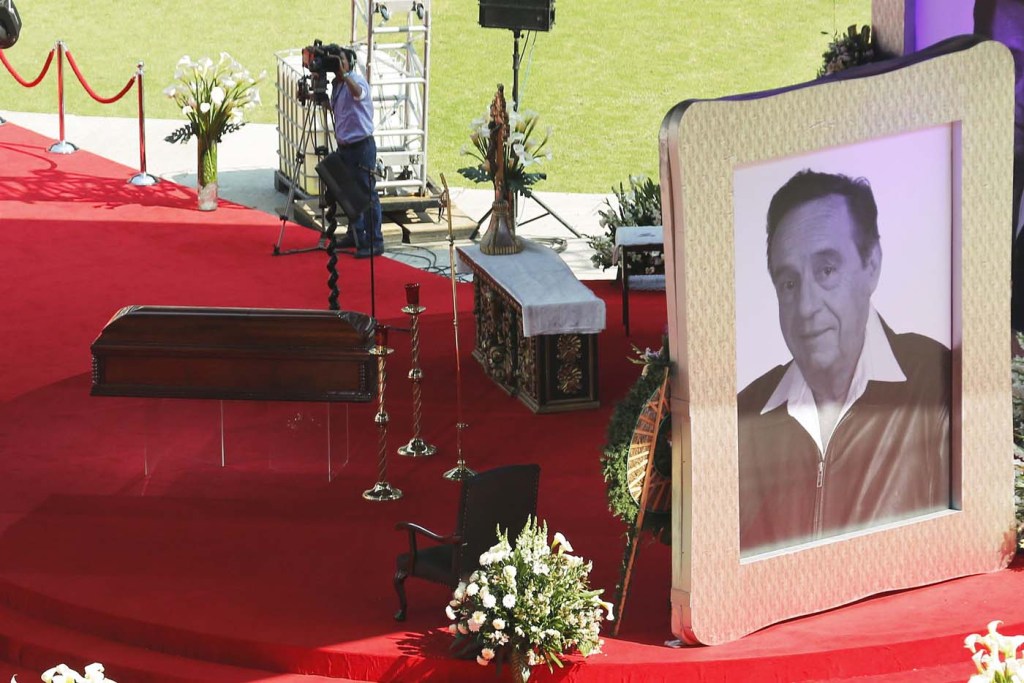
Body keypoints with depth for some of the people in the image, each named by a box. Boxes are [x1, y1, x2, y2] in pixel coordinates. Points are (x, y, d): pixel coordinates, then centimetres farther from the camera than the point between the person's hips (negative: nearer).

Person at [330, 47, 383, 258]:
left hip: (361, 146, -9)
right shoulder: (336, 85, 12)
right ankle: (355, 235, 29)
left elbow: (357, 93, -39)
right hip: (344, 146, 9)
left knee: (367, 194, -7)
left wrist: (343, 75, -45)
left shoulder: (357, 80, -13)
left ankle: (374, 242, -6)